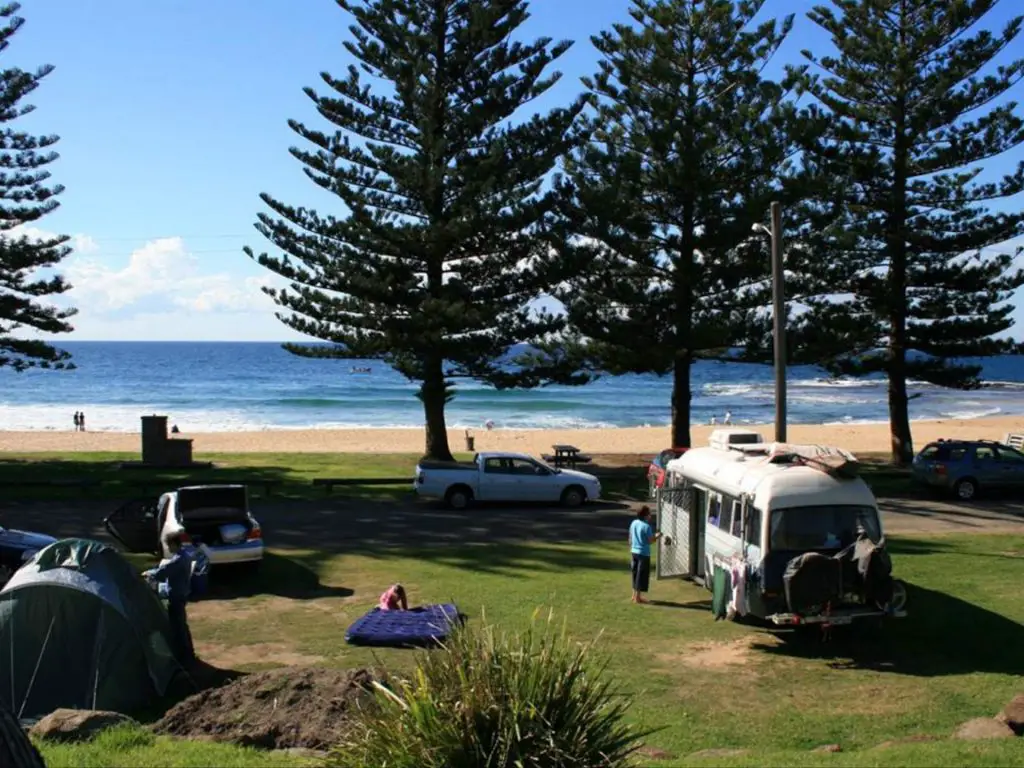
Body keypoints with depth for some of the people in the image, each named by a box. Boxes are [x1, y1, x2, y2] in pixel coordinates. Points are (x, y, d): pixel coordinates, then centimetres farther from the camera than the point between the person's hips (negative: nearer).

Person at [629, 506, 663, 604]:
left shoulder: (634, 523, 4)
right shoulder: (646, 526, -18)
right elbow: (650, 541, -16)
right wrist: (657, 536, 2)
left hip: (634, 551, 8)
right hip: (644, 553, -7)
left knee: (636, 573, 18)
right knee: (642, 575, 1)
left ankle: (635, 595, 26)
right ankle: (637, 597, 4)